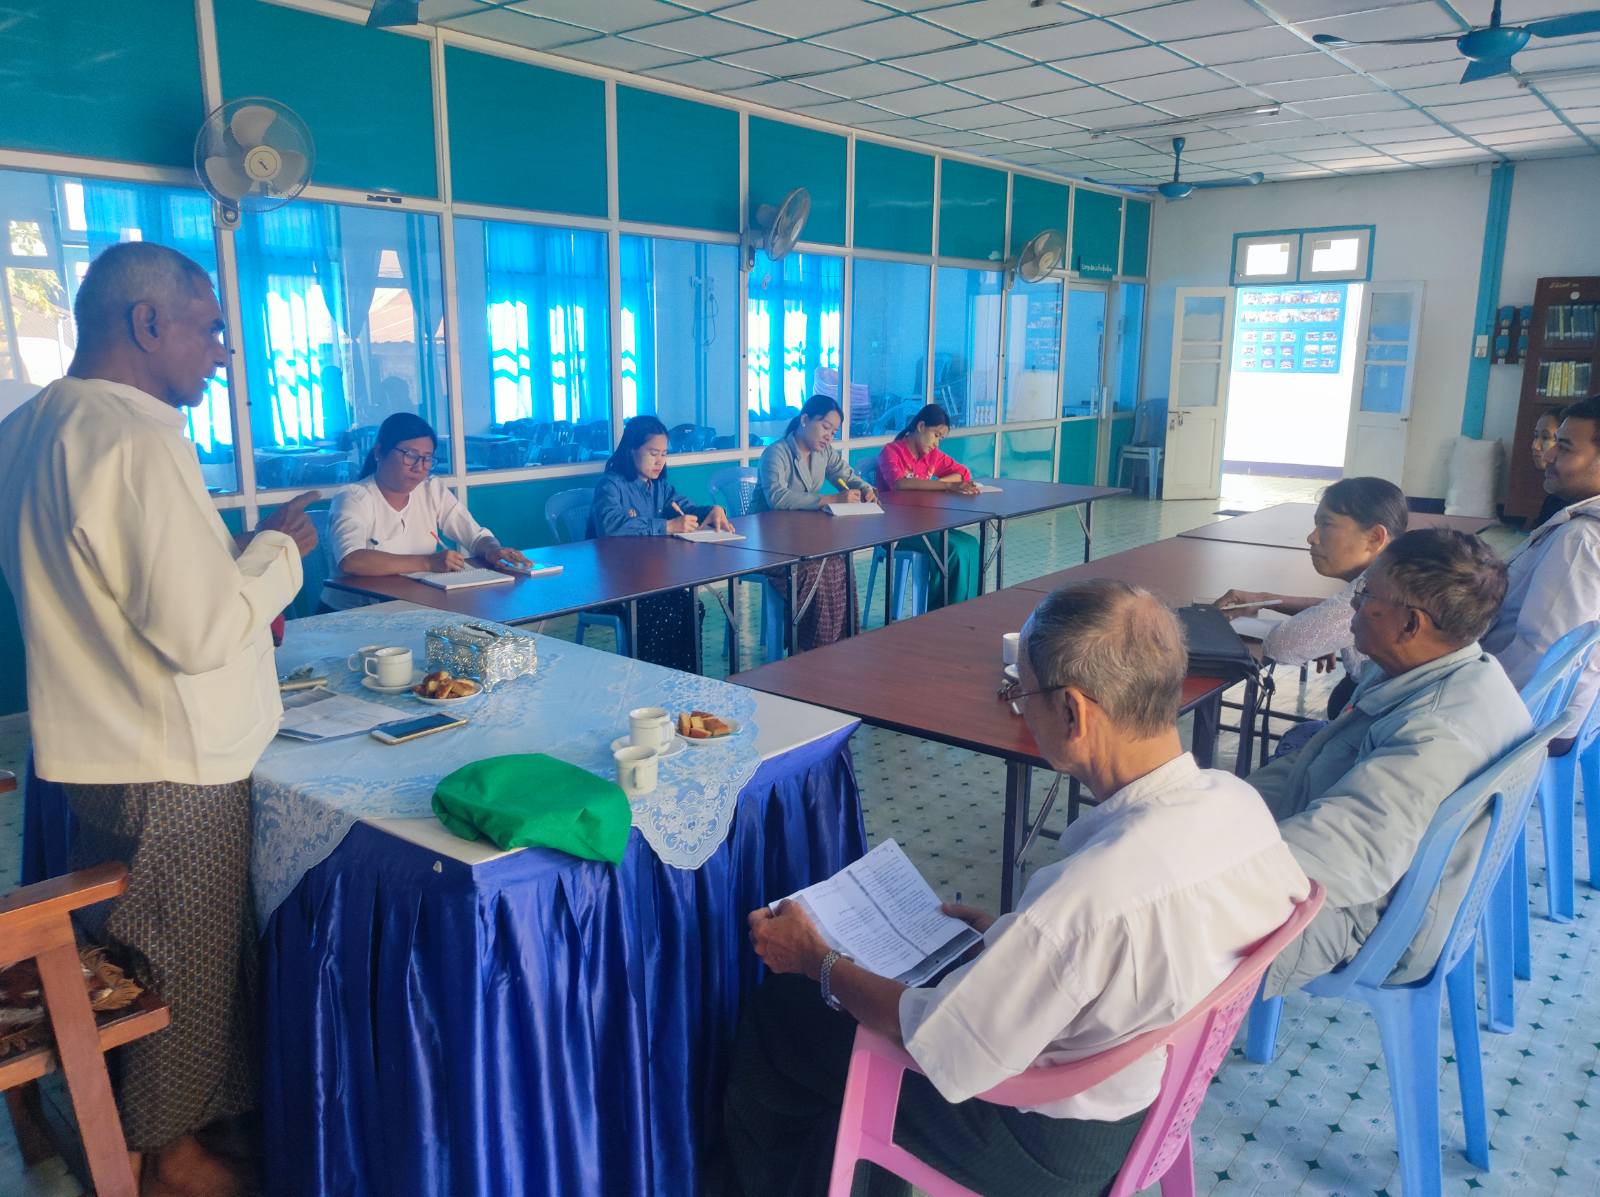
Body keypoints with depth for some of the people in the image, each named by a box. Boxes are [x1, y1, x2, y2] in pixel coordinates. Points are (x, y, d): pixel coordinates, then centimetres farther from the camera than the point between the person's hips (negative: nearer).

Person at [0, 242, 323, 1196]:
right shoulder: (139, 439, -25)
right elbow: (200, 631, -26)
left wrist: (233, 586, 14)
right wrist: (279, 550, -12)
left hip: (87, 748, 9)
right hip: (173, 763, -9)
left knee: (122, 942, 25)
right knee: (185, 961, 10)